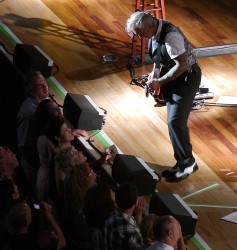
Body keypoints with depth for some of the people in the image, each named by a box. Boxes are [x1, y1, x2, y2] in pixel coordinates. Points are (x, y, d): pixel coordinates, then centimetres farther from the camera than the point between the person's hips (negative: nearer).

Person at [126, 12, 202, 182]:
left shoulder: (170, 36, -30)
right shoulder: (154, 32, -3)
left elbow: (182, 65, -28)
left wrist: (160, 82, -22)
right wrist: (155, 73, 1)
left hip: (186, 77, -9)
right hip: (172, 77, 9)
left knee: (175, 122, -13)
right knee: (174, 122, 11)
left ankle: (187, 163, 2)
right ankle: (183, 162, 21)